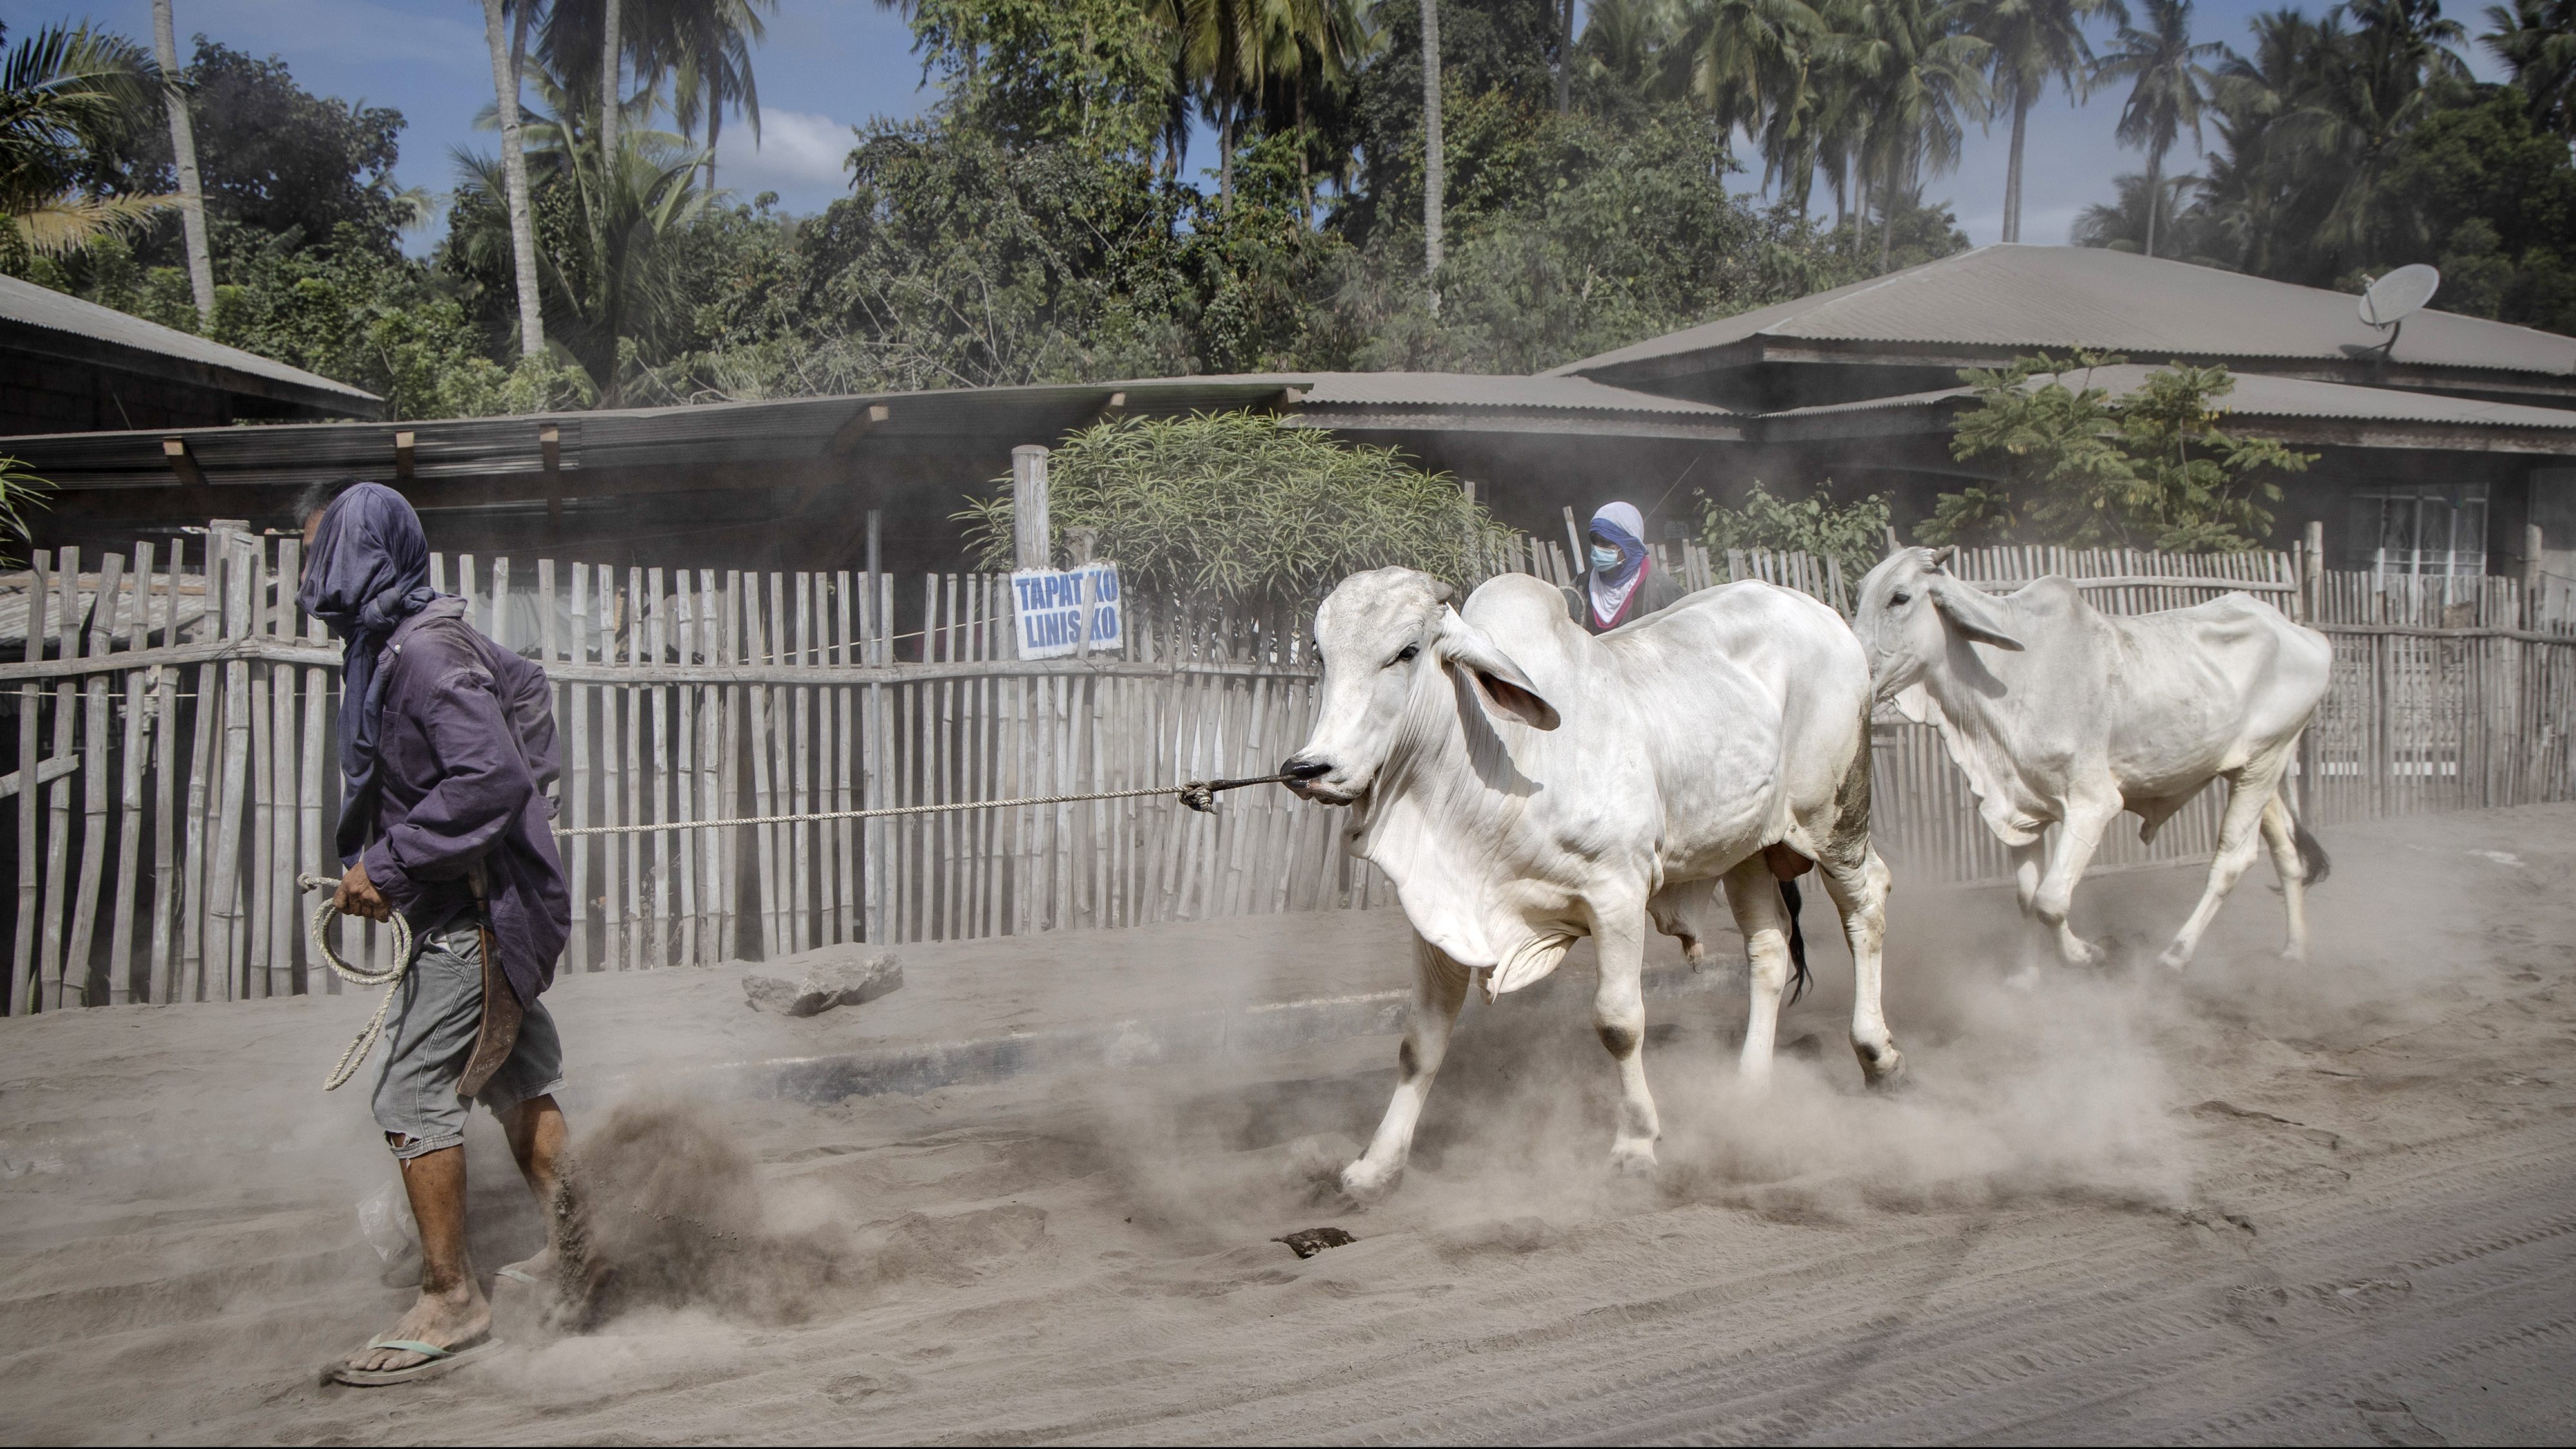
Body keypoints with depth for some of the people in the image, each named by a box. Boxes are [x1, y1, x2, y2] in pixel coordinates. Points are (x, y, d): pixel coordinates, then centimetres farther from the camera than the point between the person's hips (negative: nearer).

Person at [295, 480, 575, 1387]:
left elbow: (494, 778, -29)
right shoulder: (392, 644, 11)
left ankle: (451, 1309, 0)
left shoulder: (423, 652, -21)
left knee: (415, 1098, -8)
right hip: (483, 905, 11)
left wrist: (390, 867, -24)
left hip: (476, 912, -11)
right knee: (515, 1076, 18)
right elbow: (520, 685, 25)